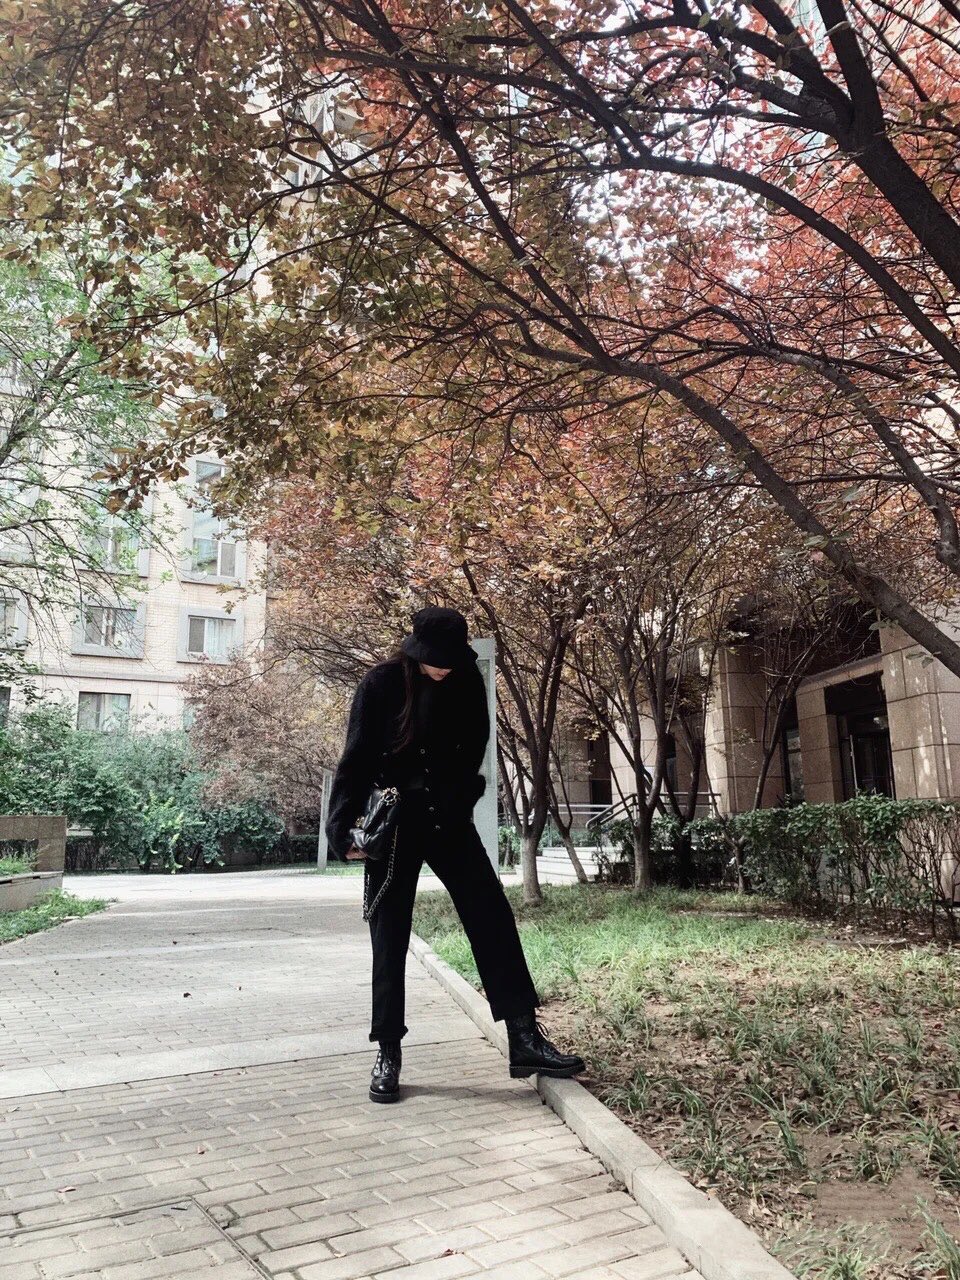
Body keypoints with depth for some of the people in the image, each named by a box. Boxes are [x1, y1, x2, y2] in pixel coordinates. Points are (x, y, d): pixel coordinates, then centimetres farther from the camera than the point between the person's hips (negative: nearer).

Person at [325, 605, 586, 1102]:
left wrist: (458, 801, 2)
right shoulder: (382, 683, -12)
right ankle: (388, 1052, 17)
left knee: (493, 920, -2)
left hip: (449, 819, 3)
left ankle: (525, 1039, 5)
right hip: (393, 824, -3)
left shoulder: (467, 682, -3)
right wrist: (342, 828, -15)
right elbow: (355, 759, -10)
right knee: (389, 939, 3)